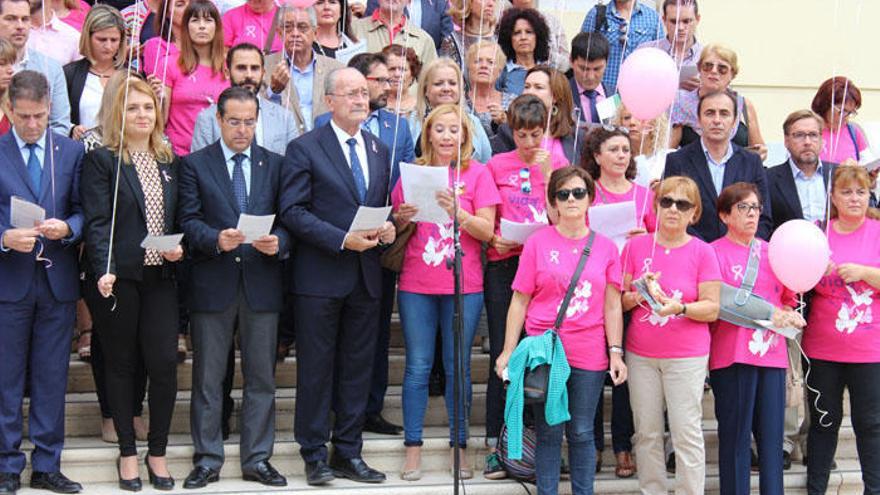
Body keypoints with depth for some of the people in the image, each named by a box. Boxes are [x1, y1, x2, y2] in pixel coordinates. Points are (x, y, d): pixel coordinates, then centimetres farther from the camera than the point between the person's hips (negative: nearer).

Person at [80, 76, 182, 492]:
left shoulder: (169, 161, 13)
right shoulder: (102, 160, -2)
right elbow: (97, 221, -9)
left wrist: (178, 247, -3)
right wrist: (103, 270, -21)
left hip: (160, 276, 4)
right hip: (117, 278, -3)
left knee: (164, 363, -2)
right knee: (121, 364, 6)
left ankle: (158, 452, 12)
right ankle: (128, 453, 18)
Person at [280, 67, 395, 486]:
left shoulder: (379, 150, 13)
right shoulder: (305, 148, -5)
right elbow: (293, 211, -12)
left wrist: (387, 228, -3)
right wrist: (343, 239, -19)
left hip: (366, 277, 5)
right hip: (320, 277, -5)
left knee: (358, 368, 10)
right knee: (316, 368, 3)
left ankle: (349, 453, 19)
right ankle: (314, 454, 13)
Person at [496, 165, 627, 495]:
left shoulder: (605, 247, 6)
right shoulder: (538, 243, 2)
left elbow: (612, 305, 6)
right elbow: (520, 301, 2)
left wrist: (616, 352, -1)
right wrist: (508, 351, -3)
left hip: (589, 355, 1)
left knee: (581, 433, 7)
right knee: (549, 433, 4)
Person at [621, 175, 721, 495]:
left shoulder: (702, 252, -2)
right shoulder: (636, 246, 4)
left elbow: (712, 309, -5)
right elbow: (621, 300, 7)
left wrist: (680, 307, -21)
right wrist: (640, 295, -13)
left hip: (687, 357, -2)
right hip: (640, 355, 2)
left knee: (687, 433, -3)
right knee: (647, 433, 6)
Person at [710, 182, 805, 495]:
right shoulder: (714, 253, 1)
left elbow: (788, 301, 22)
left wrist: (787, 316, -2)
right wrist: (765, 313, -12)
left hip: (772, 350, 5)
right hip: (732, 355, -4)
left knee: (771, 434, 3)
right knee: (735, 435, -1)